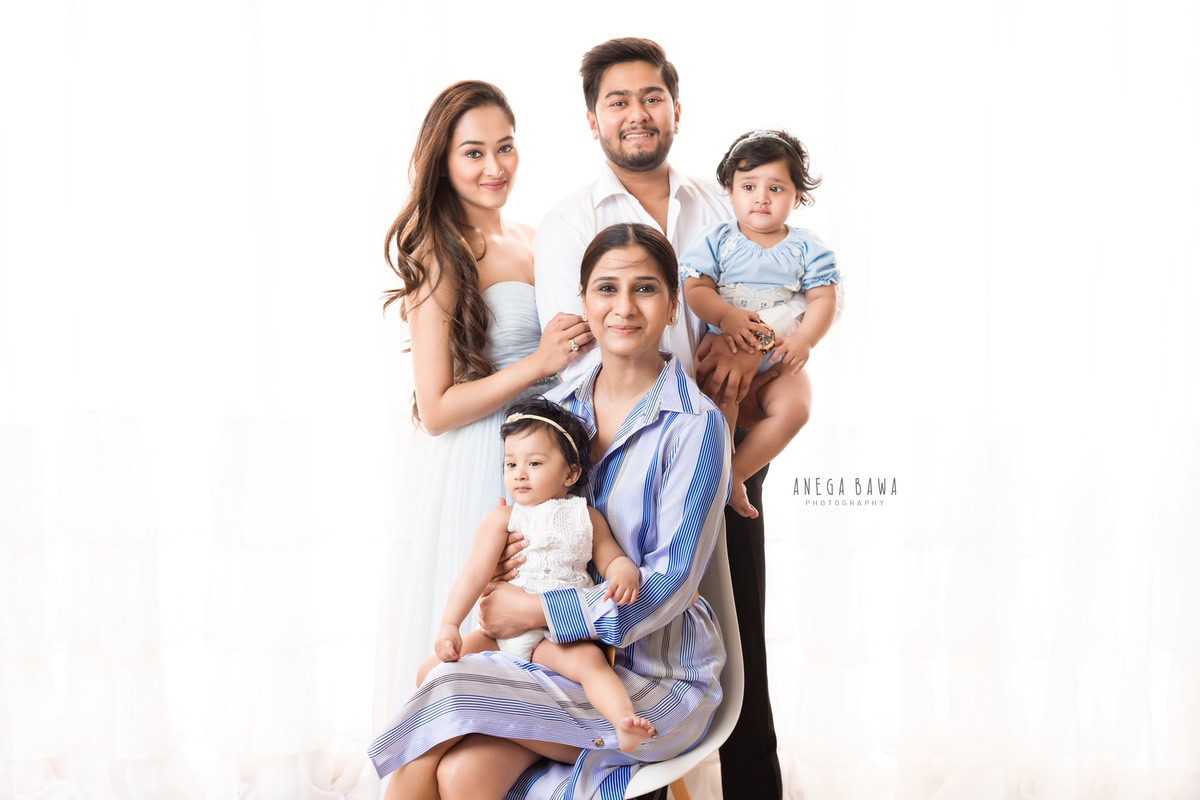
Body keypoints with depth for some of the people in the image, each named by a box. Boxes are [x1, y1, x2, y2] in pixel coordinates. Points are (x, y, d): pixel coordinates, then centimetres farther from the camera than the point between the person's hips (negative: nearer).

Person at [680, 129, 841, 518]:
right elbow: (695, 288, -4)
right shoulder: (717, 239, 5)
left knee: (793, 409, -26)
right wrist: (725, 316, -24)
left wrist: (804, 340, -16)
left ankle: (733, 474, -15)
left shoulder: (805, 248, 7)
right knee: (720, 403, -31)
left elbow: (823, 299, 3)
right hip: (725, 352, -1)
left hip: (780, 360, 2)